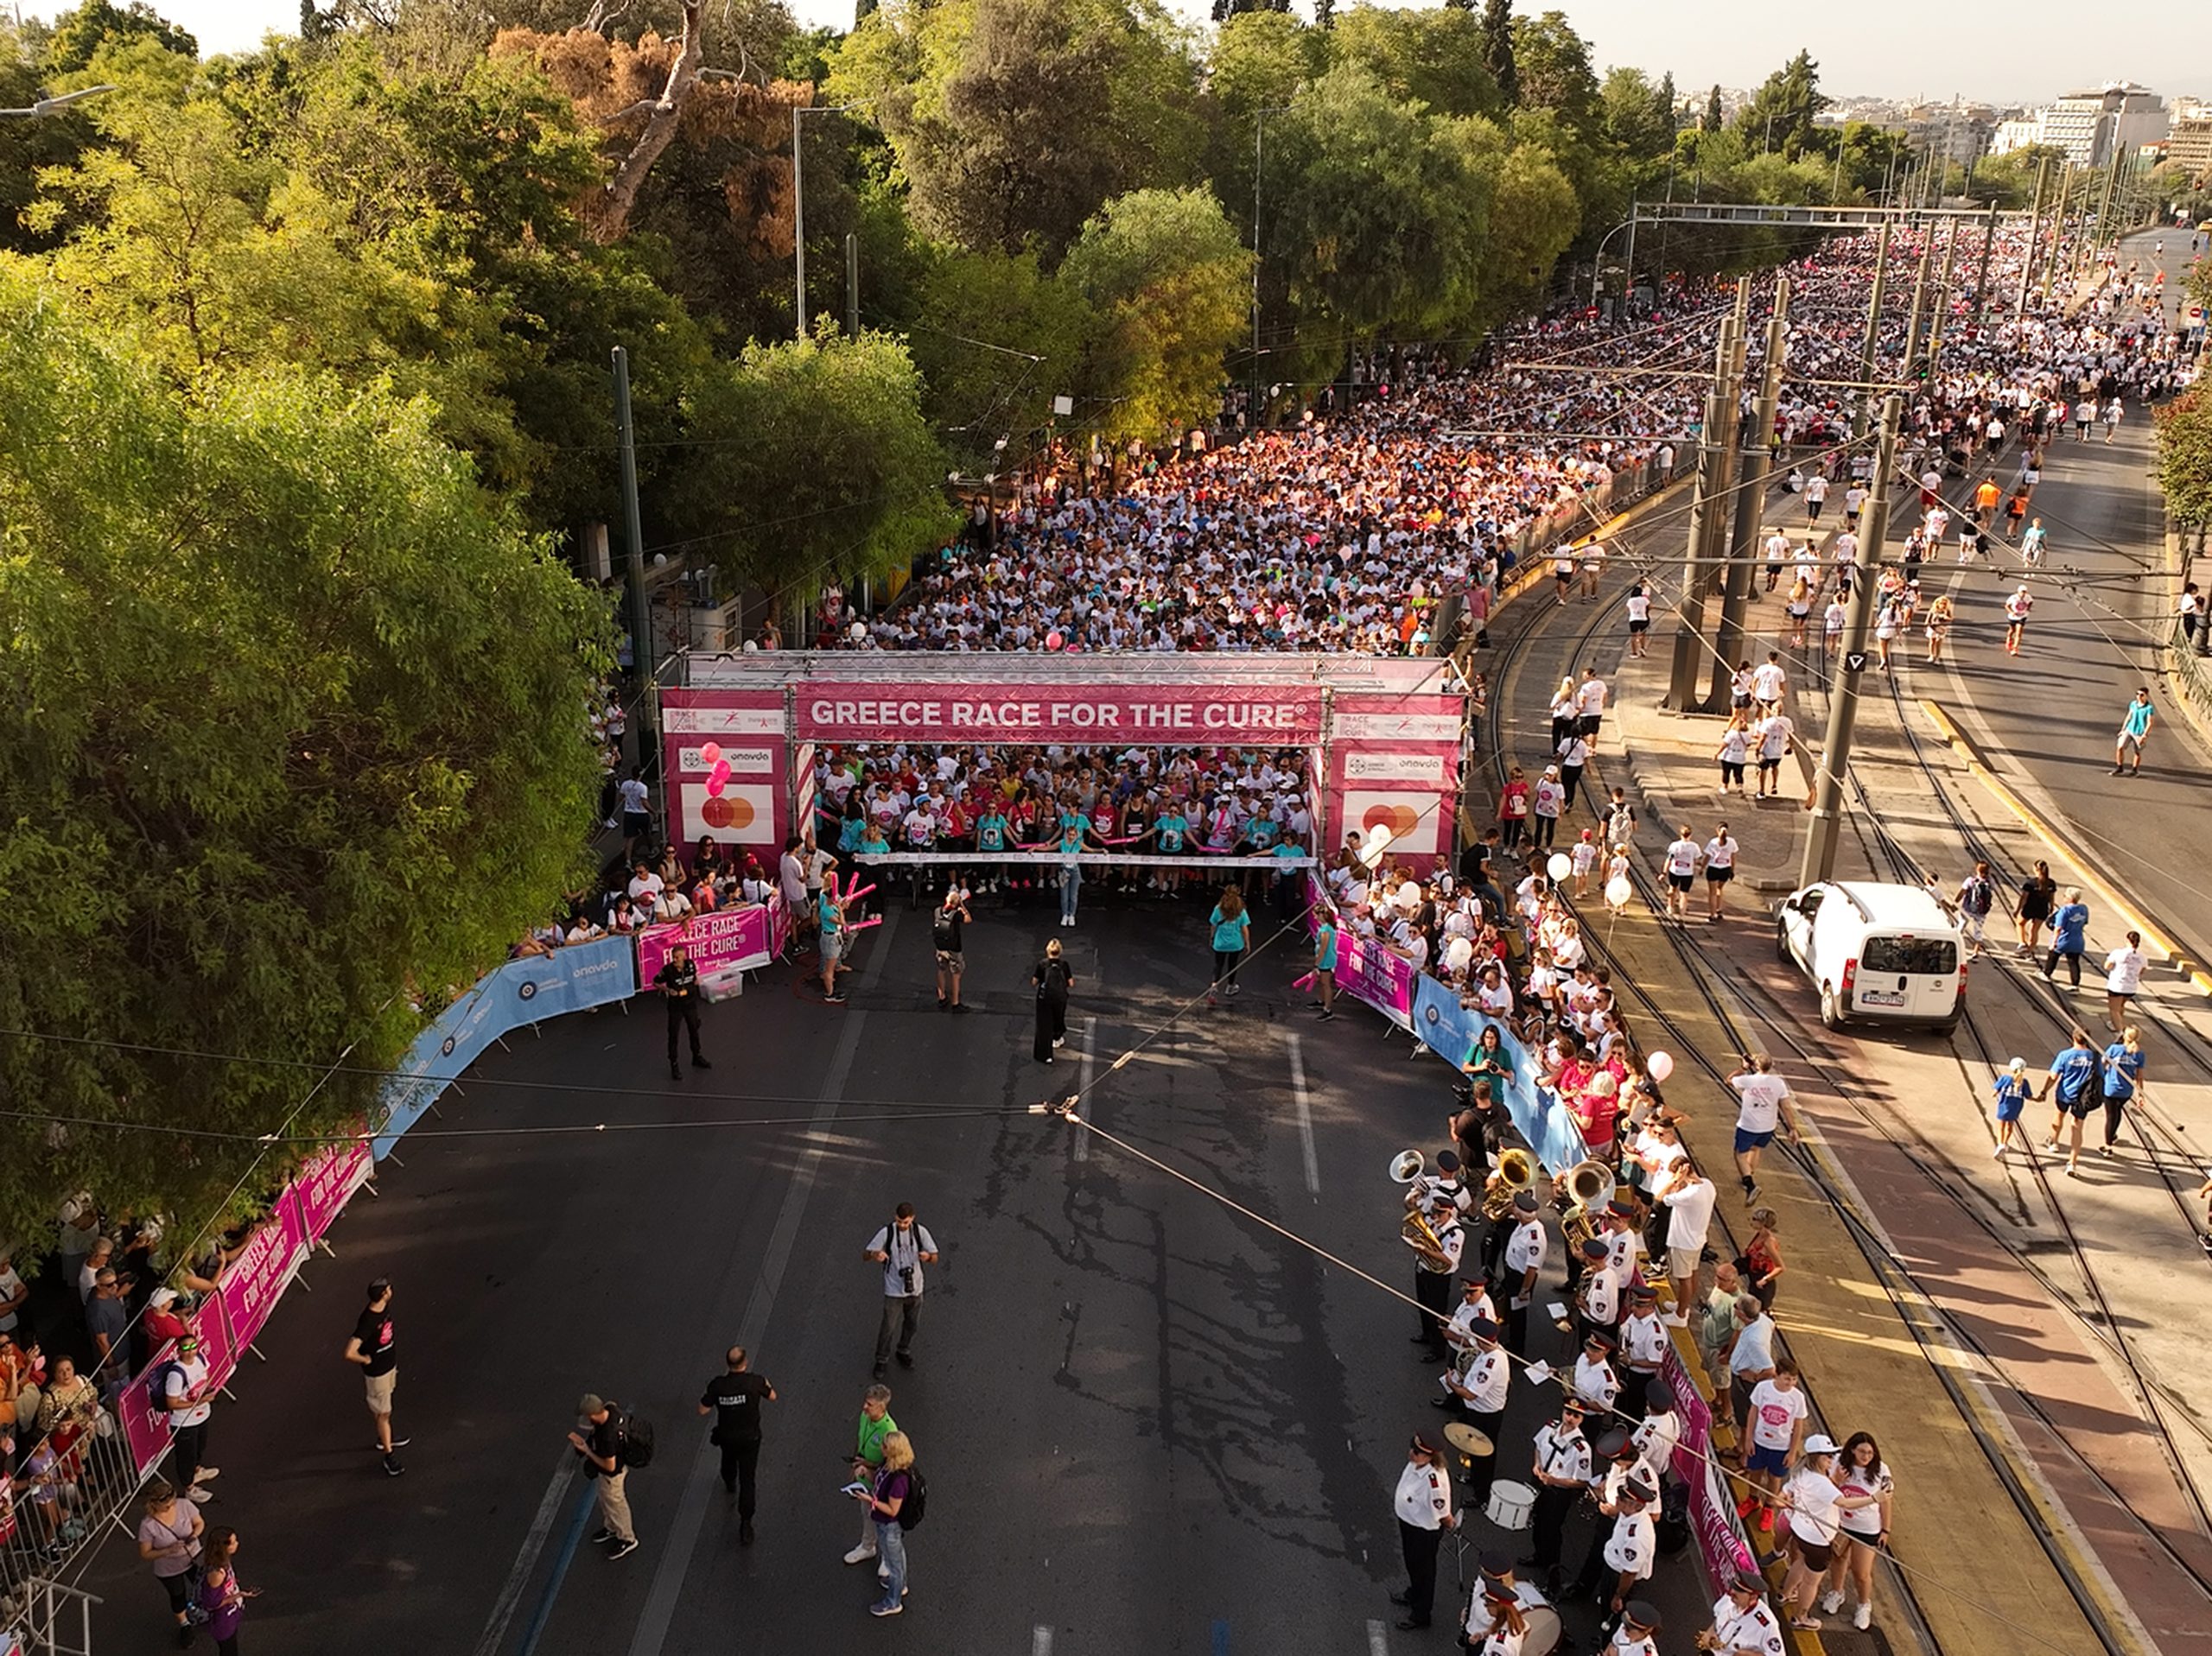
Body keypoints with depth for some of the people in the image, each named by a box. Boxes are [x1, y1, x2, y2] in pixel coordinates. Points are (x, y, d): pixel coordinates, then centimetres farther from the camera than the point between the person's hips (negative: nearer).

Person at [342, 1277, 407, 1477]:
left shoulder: (386, 1307, -10)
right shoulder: (368, 1322, -37)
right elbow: (350, 1354, -41)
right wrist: (366, 1360, -22)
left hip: (389, 1364, 8)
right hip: (376, 1372, -8)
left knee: (381, 1409, 28)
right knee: (383, 1413, 8)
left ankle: (384, 1438, 49)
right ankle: (388, 1456, 22)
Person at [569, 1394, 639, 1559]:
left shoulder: (607, 1436, -44)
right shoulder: (610, 1408, -23)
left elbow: (610, 1466, -31)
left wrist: (586, 1450, -23)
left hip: (612, 1474, -8)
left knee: (615, 1505, 18)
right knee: (605, 1500, 32)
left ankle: (627, 1540, 42)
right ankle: (611, 1528, 57)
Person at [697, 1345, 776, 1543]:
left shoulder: (717, 1385, -21)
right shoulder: (755, 1382, -24)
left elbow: (703, 1410, -11)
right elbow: (772, 1397, -5)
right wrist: (766, 1385, 16)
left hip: (726, 1436, 3)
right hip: (749, 1439, -2)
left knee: (728, 1460, 35)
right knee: (747, 1480, 4)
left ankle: (729, 1484, 64)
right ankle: (745, 1524, 0)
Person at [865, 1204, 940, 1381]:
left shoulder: (921, 1231, -11)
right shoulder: (887, 1233, -16)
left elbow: (935, 1258, -7)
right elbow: (866, 1253, -10)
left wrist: (928, 1256, -32)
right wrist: (876, 1255, -35)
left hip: (915, 1287, 3)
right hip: (894, 1290, -3)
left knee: (912, 1324, 19)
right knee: (888, 1327, 5)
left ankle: (904, 1352, 44)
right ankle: (881, 1360, 26)